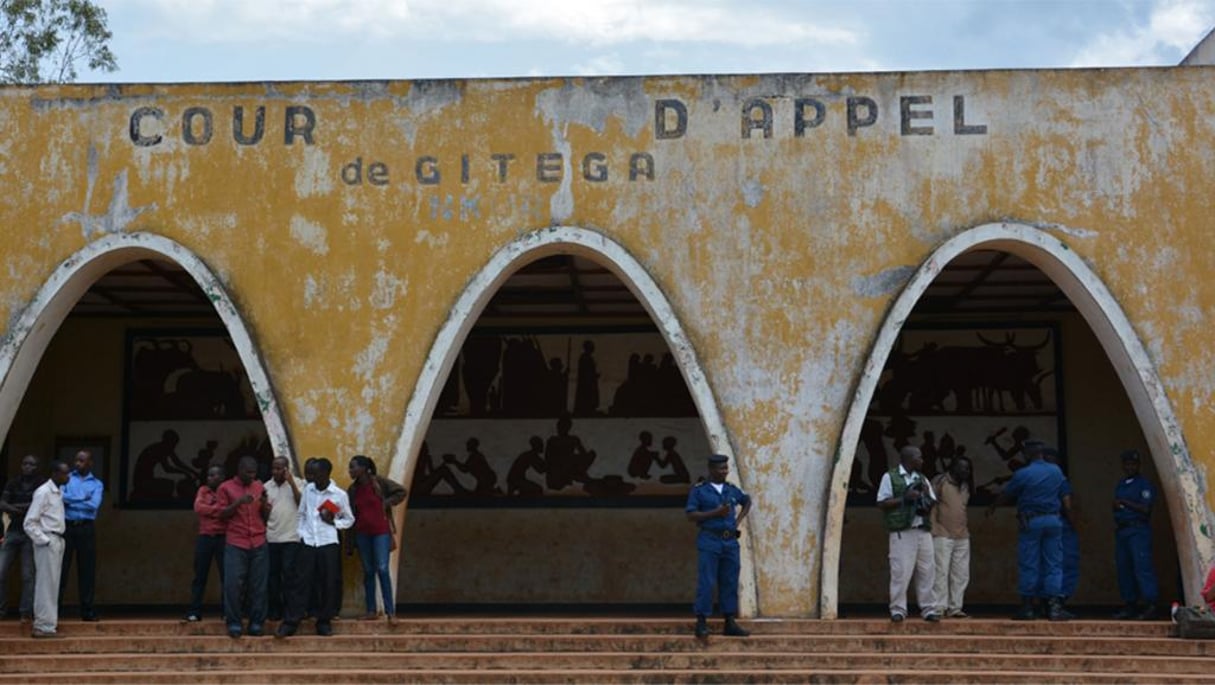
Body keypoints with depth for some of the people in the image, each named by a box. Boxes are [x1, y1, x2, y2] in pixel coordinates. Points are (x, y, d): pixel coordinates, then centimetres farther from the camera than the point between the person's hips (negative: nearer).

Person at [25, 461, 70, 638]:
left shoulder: (59, 492, 13)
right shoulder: (43, 492, -12)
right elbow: (29, 523, -15)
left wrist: (58, 540, 8)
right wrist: (44, 541, -16)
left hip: (58, 541, 8)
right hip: (47, 542, -8)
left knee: (52, 584, 12)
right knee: (46, 584, -6)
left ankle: (49, 623, 18)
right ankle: (44, 626, -4)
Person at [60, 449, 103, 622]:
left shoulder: (97, 484, 10)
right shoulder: (67, 478, 11)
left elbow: (94, 505, -6)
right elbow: (61, 496, -6)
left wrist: (71, 502, -5)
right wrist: (83, 500, -9)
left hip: (86, 528, 0)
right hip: (67, 526, 0)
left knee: (87, 569, 2)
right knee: (61, 568, -2)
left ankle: (87, 610, 8)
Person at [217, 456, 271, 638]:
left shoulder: (260, 486, 13)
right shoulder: (226, 487, 4)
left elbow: (267, 515, 14)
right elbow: (222, 515, 0)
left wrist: (264, 502, -6)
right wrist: (238, 503, -14)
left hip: (259, 544, 3)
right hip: (235, 544, -2)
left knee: (258, 586, -1)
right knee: (233, 584, -8)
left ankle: (257, 623, 4)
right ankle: (234, 623, -1)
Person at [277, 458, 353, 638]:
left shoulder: (340, 495, -3)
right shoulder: (308, 489, 4)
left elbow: (350, 520, 7)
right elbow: (301, 514, 14)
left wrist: (333, 522, -10)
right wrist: (301, 533, 5)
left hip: (328, 543, -1)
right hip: (308, 542, 1)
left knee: (328, 583, 1)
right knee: (301, 582, -1)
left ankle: (324, 622, 12)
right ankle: (290, 622, 1)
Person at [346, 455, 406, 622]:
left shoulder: (379, 482, -7)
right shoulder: (353, 489, 5)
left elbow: (401, 492, 0)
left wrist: (386, 503, -9)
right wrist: (349, 541, 5)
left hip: (381, 531, -4)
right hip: (362, 533, 4)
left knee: (382, 569, -11)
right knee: (368, 571, 8)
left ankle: (390, 611, -9)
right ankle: (371, 611, 13)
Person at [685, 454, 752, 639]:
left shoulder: (731, 490, 11)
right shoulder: (698, 490, -2)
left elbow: (747, 501, 29)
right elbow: (691, 516, -9)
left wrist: (739, 521, 14)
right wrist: (715, 513, -18)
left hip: (730, 542, 5)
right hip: (709, 541, -5)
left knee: (730, 583, 5)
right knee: (706, 583, -8)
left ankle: (730, 624, 11)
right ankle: (702, 625, -3)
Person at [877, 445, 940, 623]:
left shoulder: (922, 479, 18)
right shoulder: (890, 477, 2)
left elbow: (933, 505, 19)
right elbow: (882, 503, -4)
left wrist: (927, 495, -2)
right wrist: (904, 498, -13)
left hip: (923, 531, 5)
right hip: (902, 532, -5)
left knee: (927, 571, 3)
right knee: (901, 571, -7)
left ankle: (928, 609, 10)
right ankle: (898, 610, 0)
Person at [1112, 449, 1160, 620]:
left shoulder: (1144, 484, -3)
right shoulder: (1120, 485, 20)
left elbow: (1145, 509, -11)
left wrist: (1126, 503, -9)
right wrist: (1115, 507, 4)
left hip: (1138, 530, -8)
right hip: (1121, 529, 8)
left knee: (1142, 566, -15)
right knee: (1124, 568, 6)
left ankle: (1151, 604, -17)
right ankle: (1130, 604, 11)